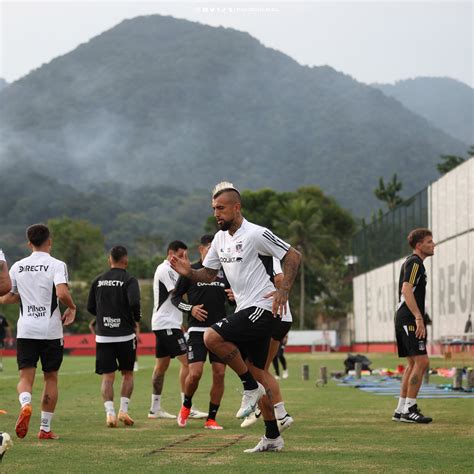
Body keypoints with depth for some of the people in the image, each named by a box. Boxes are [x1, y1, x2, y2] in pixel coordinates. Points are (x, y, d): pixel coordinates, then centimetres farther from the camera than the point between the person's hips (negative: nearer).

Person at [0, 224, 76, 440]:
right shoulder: (56, 265, -6)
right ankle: (45, 428, 11)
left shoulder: (17, 266, 7)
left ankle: (25, 404, -29)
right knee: (50, 377, 10)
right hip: (50, 331, -2)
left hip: (25, 330, 2)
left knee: (25, 376, 3)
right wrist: (72, 308, -2)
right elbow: (62, 293, -21)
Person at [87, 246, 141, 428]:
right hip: (125, 335, -2)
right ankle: (123, 410, 6)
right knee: (127, 373, 15)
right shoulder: (129, 280, -6)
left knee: (107, 376, 4)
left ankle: (110, 412, -11)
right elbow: (134, 302, -21)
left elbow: (90, 307, 9)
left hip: (103, 336, 2)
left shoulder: (98, 281, 7)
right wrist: (137, 318, -2)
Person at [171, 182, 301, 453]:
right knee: (258, 373, 10)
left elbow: (294, 256, -10)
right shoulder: (220, 239, 13)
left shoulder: (256, 234, -12)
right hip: (246, 310, 9)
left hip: (262, 307, -9)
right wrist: (189, 273, -2)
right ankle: (273, 438, 17)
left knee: (212, 337, -23)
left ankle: (251, 387, -7)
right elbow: (209, 275, 19)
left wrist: (284, 290, -21)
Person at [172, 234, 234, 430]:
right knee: (195, 373, -14)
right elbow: (175, 297, 7)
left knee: (219, 374, -3)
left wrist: (234, 297, -4)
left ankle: (211, 419, 7)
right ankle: (186, 405, 16)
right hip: (197, 330, -3)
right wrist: (190, 309, -10)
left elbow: (233, 300, 20)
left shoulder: (224, 273, 11)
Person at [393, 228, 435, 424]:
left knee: (413, 364, 11)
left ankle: (401, 410, 12)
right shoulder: (414, 262, -10)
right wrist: (419, 318, -27)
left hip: (404, 320, 11)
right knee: (421, 361, -13)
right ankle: (408, 409, -13)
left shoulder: (412, 262, 21)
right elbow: (407, 290, -22)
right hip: (409, 320, -11)